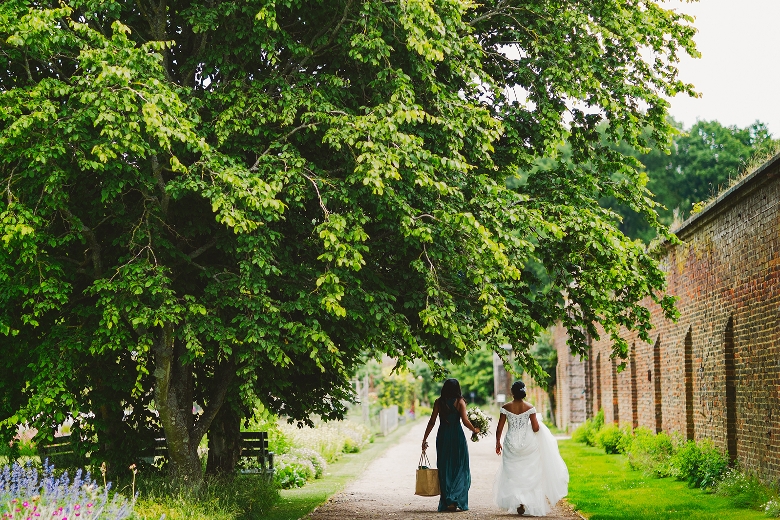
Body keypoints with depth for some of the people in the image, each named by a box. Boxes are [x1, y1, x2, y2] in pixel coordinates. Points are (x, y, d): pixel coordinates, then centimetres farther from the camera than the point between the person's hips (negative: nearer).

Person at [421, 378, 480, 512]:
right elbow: (465, 421, -12)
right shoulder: (460, 402, -5)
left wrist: (425, 439, 4)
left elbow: (432, 422, -1)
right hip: (457, 436, -3)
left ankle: (446, 503, 10)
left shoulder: (438, 402, 2)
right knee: (459, 470, 6)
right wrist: (475, 430, 6)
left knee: (444, 470, 10)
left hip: (442, 437, 3)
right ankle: (454, 500, -7)